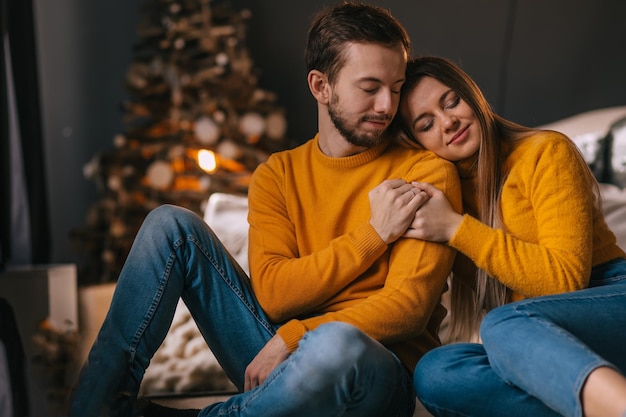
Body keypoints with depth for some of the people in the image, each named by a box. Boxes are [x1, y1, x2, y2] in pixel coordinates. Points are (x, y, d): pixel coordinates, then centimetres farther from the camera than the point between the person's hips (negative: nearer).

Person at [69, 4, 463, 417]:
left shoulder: (426, 172, -3)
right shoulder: (277, 174, 8)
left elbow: (409, 305, -12)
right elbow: (273, 294, -6)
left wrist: (292, 338, -20)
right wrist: (373, 233, -12)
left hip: (379, 370, -3)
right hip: (279, 351, 4)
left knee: (337, 343, -41)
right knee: (172, 224, -6)